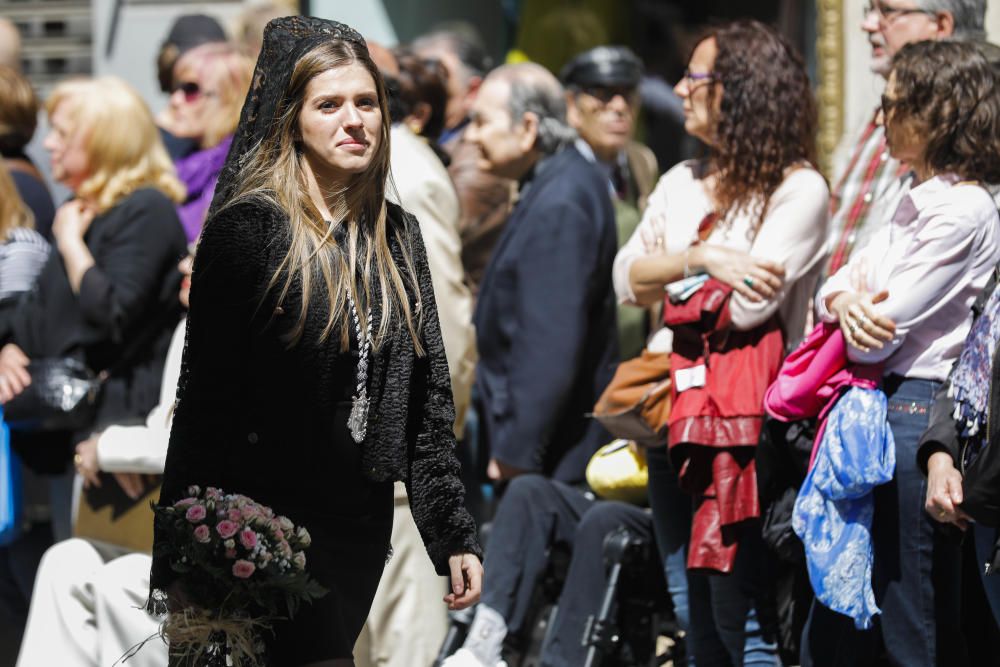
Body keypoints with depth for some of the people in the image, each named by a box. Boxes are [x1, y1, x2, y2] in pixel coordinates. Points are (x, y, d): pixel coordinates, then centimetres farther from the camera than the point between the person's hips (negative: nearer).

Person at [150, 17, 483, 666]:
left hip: (365, 524, 6)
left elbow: (428, 403, 11)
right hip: (269, 516, -6)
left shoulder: (397, 235, 10)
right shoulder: (247, 227, -8)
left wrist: (455, 534, 5)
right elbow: (204, 399, -9)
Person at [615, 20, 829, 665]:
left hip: (748, 419, -7)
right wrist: (701, 260, -13)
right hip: (676, 412, 7)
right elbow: (626, 276, 4)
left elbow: (749, 304, -17)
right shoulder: (682, 183, 14)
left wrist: (665, 282, -1)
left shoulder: (799, 189, -8)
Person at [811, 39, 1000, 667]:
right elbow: (835, 285, 14)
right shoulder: (916, 201, 16)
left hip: (915, 409, -10)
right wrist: (846, 302, -10)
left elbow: (884, 331, -18)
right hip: (874, 405, 10)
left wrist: (857, 307, 5)